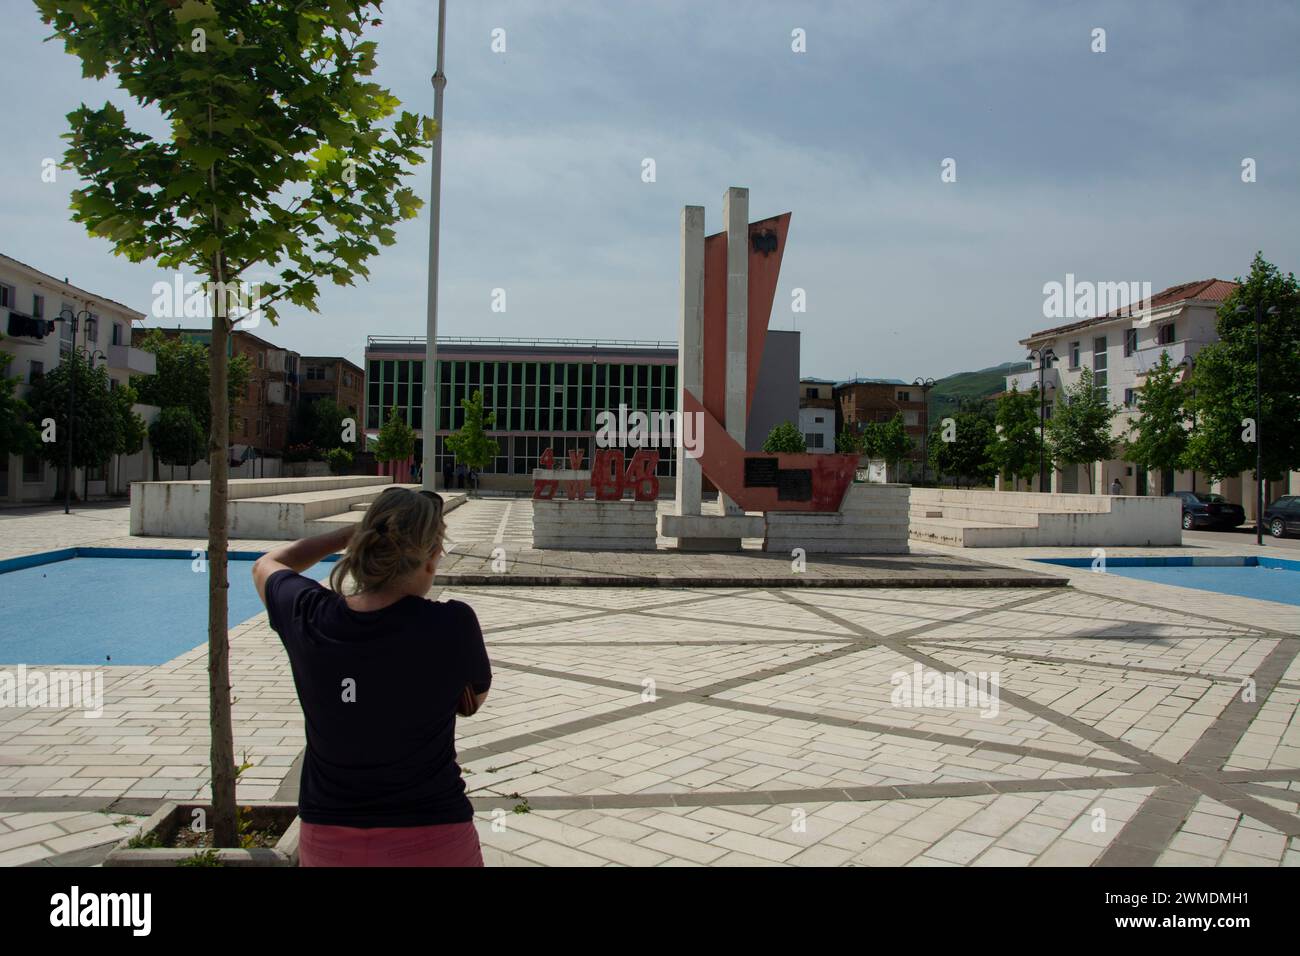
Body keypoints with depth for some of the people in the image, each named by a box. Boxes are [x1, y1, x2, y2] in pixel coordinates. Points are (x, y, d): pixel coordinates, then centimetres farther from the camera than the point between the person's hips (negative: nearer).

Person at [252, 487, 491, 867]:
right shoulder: (453, 625, -21)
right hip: (431, 842, -3)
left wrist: (356, 531, 8)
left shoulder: (307, 617, -13)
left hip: (326, 841, 3)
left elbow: (266, 565, 12)